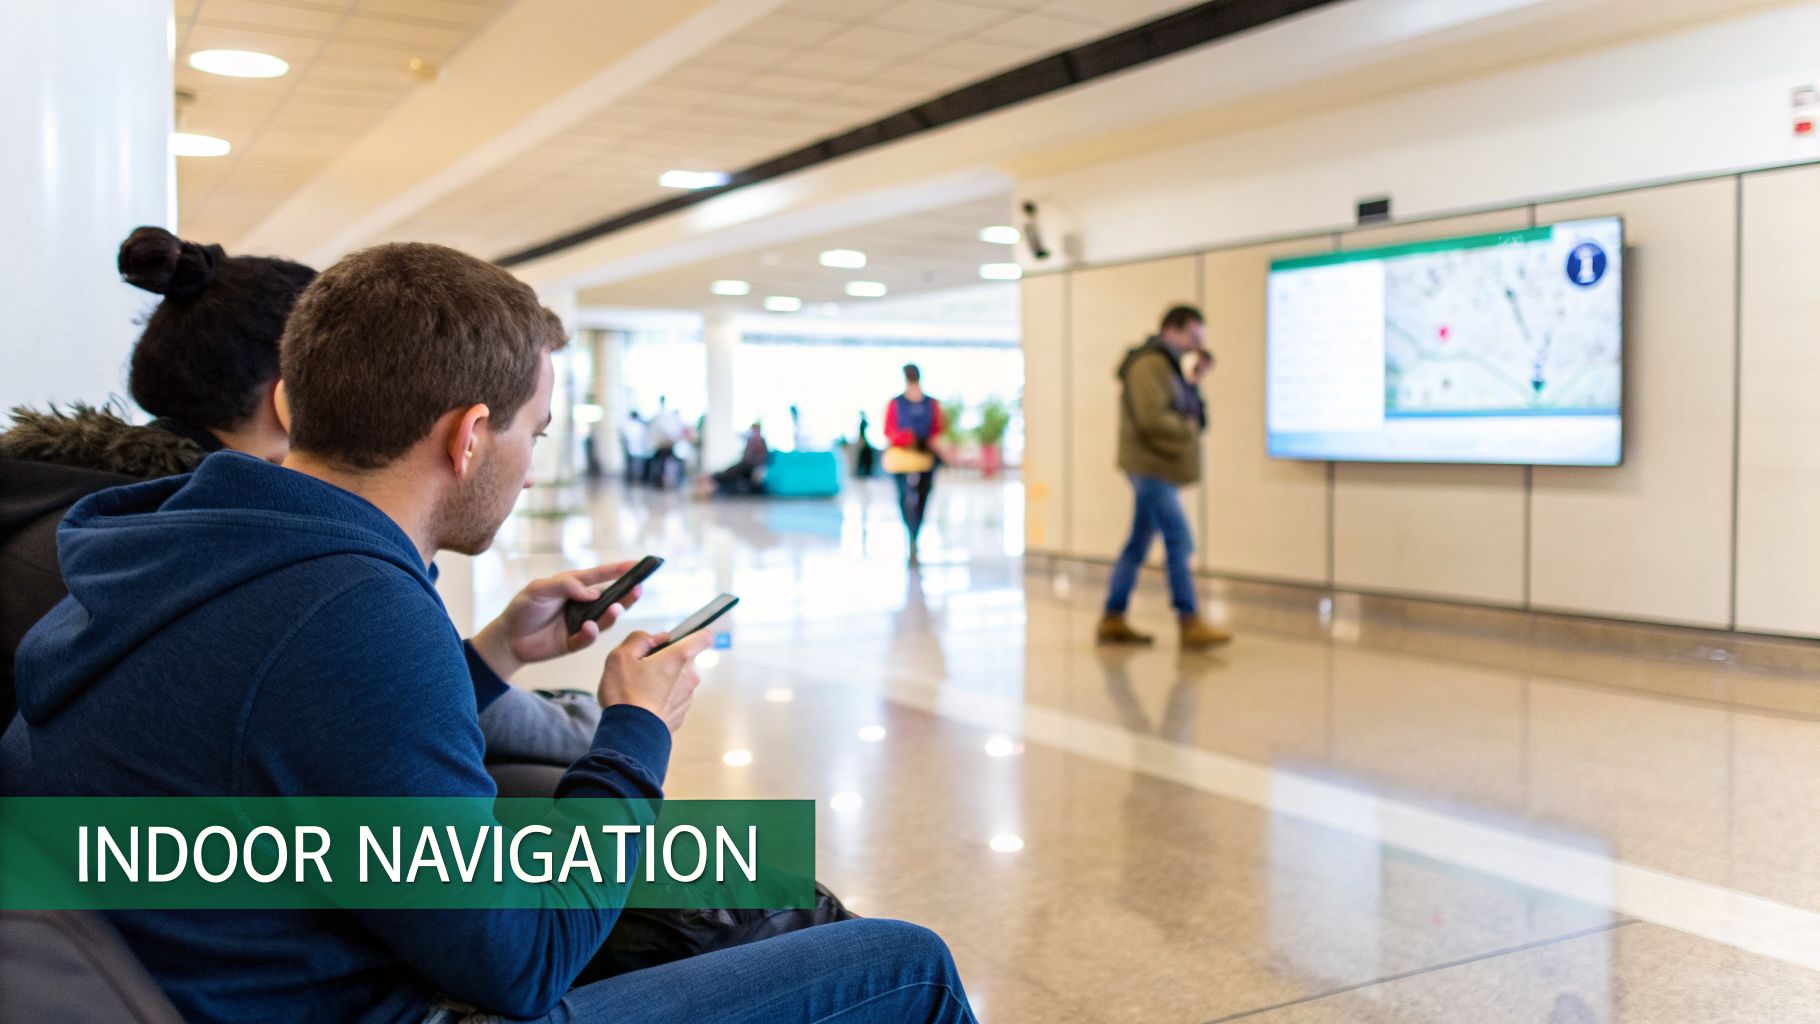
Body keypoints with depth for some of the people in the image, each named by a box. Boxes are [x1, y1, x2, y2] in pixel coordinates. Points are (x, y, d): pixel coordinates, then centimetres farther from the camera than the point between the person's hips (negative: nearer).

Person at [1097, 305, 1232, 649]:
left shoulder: (1168, 366, 20)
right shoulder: (1151, 364, -13)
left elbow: (1189, 414, 19)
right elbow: (1152, 418, -23)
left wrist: (1192, 384, 4)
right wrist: (1188, 428, -8)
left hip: (1156, 470, 11)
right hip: (1151, 467, -11)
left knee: (1138, 544, 11)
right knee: (1179, 542, -11)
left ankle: (1113, 620, 16)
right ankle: (1191, 624, -8)